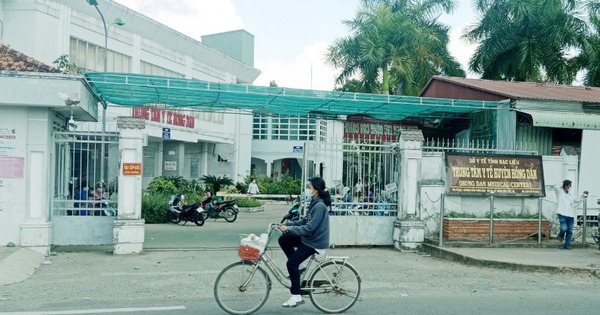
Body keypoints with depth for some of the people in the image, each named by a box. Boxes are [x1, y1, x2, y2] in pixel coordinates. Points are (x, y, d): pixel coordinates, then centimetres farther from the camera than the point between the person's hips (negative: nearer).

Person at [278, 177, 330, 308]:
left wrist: (289, 228, -25)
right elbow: (305, 221, 13)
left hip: (315, 242, -9)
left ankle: (296, 297, -2)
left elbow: (310, 227, -28)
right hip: (309, 237, 9)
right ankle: (297, 269, 13)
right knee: (283, 240, 5)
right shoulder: (315, 203, 8)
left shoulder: (320, 206, -23)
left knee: (291, 263, -11)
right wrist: (287, 224, 3)